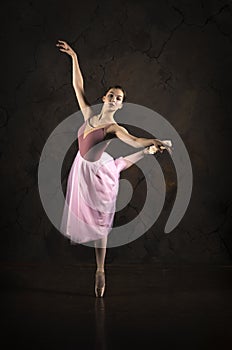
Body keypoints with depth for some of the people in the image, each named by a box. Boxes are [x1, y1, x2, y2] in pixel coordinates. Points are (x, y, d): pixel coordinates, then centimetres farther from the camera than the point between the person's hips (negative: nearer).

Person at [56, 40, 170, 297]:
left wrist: (153, 143, -55)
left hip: (97, 172, -6)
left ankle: (100, 271, 16)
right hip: (83, 170, 6)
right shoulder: (90, 115, -2)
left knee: (99, 222, 4)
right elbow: (78, 87, 4)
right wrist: (74, 58, 5)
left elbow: (135, 140, -35)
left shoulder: (114, 128, -17)